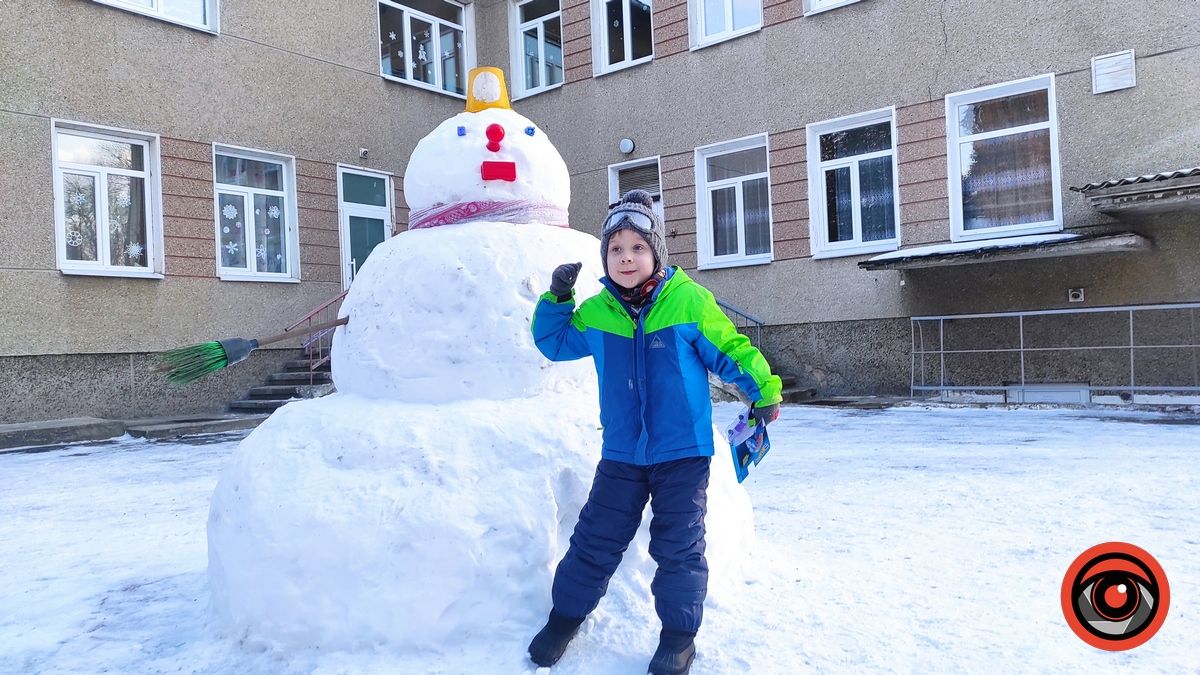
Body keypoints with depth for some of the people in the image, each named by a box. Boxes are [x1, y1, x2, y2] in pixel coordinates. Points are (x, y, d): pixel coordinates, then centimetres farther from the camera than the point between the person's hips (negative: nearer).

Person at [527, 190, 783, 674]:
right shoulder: (595, 312, -1)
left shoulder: (689, 301, -11)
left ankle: (679, 635, 24)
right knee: (596, 539, 10)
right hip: (621, 453, 3)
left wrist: (763, 390, -4)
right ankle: (565, 616, 30)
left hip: (683, 452, -2)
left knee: (678, 545, 6)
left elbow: (730, 351, -2)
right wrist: (556, 298, -1)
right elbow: (554, 342, 14)